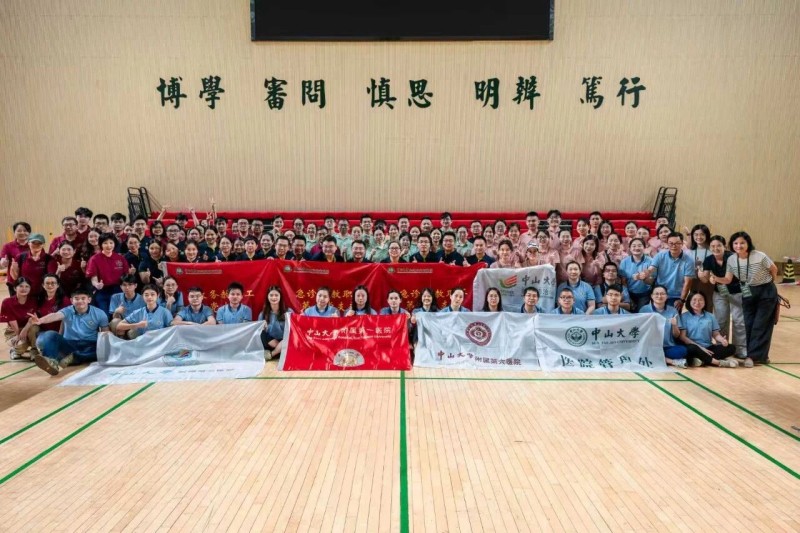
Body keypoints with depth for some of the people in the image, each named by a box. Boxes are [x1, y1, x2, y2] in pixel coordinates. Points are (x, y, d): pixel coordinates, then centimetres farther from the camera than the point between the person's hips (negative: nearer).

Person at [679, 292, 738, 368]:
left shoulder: (710, 316, 15)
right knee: (692, 348, -38)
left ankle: (702, 359, -30)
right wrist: (700, 347, -14)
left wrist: (722, 340, -11)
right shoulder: (684, 316, 2)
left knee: (731, 348, -17)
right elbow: (682, 337, -5)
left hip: (708, 347, 5)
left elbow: (716, 334, 14)